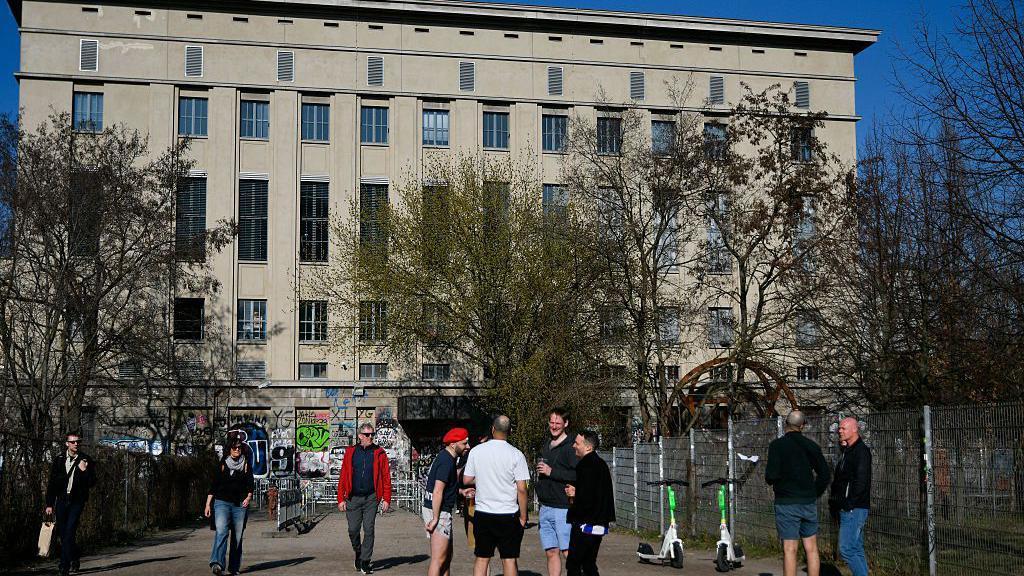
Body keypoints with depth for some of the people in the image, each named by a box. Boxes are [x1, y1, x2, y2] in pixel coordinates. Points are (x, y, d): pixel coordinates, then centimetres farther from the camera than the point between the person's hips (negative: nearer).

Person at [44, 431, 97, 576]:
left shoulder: (86, 461, 0)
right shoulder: (59, 461, 6)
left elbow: (92, 483, -2)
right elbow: (52, 484, 9)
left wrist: (85, 471, -19)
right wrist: (49, 504, 4)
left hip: (77, 500, -3)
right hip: (62, 500, 3)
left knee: (70, 531, -13)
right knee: (62, 532, 7)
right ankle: (75, 556, 30)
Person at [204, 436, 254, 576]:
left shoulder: (246, 465, 10)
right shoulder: (222, 464, 9)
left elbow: (250, 484, 4)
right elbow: (214, 485, 9)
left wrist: (249, 497, -15)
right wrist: (208, 504, 4)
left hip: (240, 505, 2)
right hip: (222, 503, -2)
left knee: (237, 536, 3)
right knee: (221, 531, -20)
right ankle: (217, 564, -34)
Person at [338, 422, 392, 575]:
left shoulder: (379, 453, 3)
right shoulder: (350, 452, 5)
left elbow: (386, 477, 0)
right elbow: (343, 477, 4)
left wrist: (386, 499, -6)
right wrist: (341, 499, -2)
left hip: (371, 498, -1)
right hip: (353, 498, 1)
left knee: (368, 530, -2)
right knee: (353, 530, 3)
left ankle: (365, 562, 6)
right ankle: (358, 552, 30)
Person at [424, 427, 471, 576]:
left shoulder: (447, 458, 14)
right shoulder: (447, 462, -18)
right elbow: (437, 492, -24)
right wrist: (435, 518, -23)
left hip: (443, 512, 11)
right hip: (439, 512, -11)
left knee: (447, 555, 16)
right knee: (439, 559, -10)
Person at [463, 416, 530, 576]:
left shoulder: (476, 451, -1)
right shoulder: (516, 454, -8)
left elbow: (467, 479, 6)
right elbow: (521, 489, -9)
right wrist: (523, 517, -1)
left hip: (482, 514, 2)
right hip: (508, 515, -2)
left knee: (482, 558, 9)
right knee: (509, 559, 4)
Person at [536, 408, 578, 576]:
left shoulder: (571, 447, -8)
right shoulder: (545, 445, 16)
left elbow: (578, 475, -19)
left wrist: (552, 472, -17)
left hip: (563, 509, -7)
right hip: (545, 508, 7)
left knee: (568, 552, -8)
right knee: (551, 552, 8)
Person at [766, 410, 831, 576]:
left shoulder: (777, 445, -9)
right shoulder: (811, 445, 4)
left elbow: (772, 474, -16)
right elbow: (825, 474, 7)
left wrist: (770, 480, 7)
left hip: (786, 504, -4)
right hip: (809, 503, 4)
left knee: (790, 550, -3)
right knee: (811, 549, 10)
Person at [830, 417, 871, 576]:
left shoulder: (861, 451, -12)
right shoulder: (846, 451, 18)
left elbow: (861, 481, -20)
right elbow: (838, 481, 23)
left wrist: (849, 503, -20)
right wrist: (834, 502, 13)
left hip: (854, 509, -10)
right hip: (845, 509, 10)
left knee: (846, 549, -13)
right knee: (857, 550, 11)